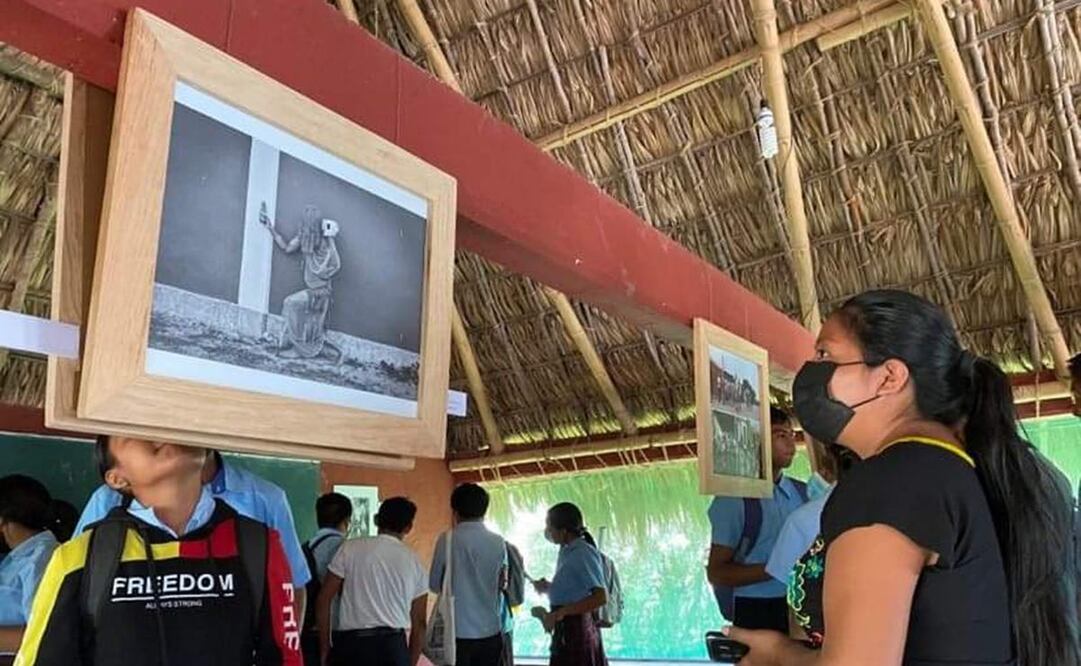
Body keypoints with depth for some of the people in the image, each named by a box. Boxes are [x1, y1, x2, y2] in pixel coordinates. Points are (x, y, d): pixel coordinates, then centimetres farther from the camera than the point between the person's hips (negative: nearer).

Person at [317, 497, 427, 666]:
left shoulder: (350, 548, 3)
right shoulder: (413, 562, 9)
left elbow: (324, 599, 1)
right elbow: (420, 622, 10)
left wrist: (325, 648, 9)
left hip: (352, 644, -1)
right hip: (393, 646, 2)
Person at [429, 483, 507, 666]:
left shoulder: (447, 540, -8)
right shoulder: (498, 542, 0)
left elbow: (434, 584, 2)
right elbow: (502, 583, 9)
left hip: (458, 630, -3)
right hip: (490, 630, 3)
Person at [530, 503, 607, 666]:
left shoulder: (583, 553, -17)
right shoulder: (567, 552, 9)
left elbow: (601, 597, -24)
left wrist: (561, 612, -27)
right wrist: (548, 588, 4)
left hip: (577, 629, -9)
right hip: (565, 630, 9)